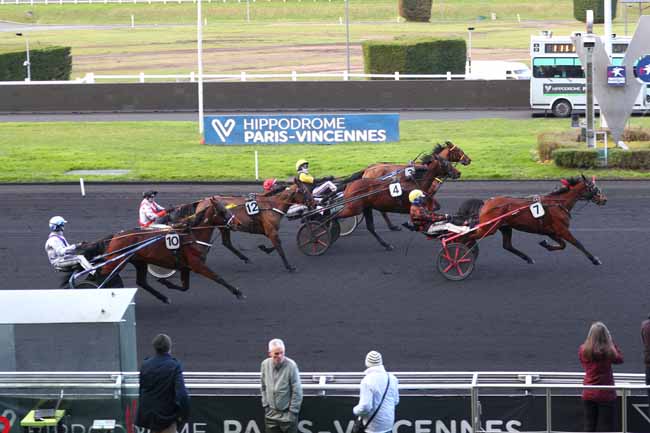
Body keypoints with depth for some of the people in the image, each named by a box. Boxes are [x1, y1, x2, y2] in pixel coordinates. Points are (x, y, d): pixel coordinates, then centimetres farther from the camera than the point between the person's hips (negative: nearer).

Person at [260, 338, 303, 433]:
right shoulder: (265, 364, -2)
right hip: (271, 415, 4)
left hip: (288, 415, -4)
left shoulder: (291, 366, -17)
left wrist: (292, 412, -11)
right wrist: (265, 404, 7)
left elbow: (297, 391, -12)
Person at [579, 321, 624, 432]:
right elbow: (620, 359, 4)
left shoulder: (582, 350, -7)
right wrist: (611, 342, 5)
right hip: (605, 394, -4)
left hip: (588, 394, 4)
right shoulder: (608, 351, -16)